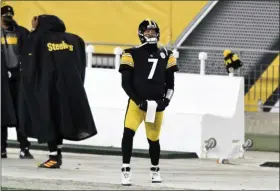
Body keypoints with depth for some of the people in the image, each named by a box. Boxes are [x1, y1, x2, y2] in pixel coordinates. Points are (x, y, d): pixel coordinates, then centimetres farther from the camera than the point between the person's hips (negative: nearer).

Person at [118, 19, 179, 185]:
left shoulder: (166, 55, 7)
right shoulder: (132, 54, -3)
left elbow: (170, 83, 11)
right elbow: (126, 83, -4)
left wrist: (166, 101, -5)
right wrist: (139, 101, -13)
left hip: (157, 104, 3)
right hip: (137, 102, -3)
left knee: (153, 138, 9)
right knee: (128, 132, -21)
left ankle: (155, 170, 33)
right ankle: (126, 170, -14)